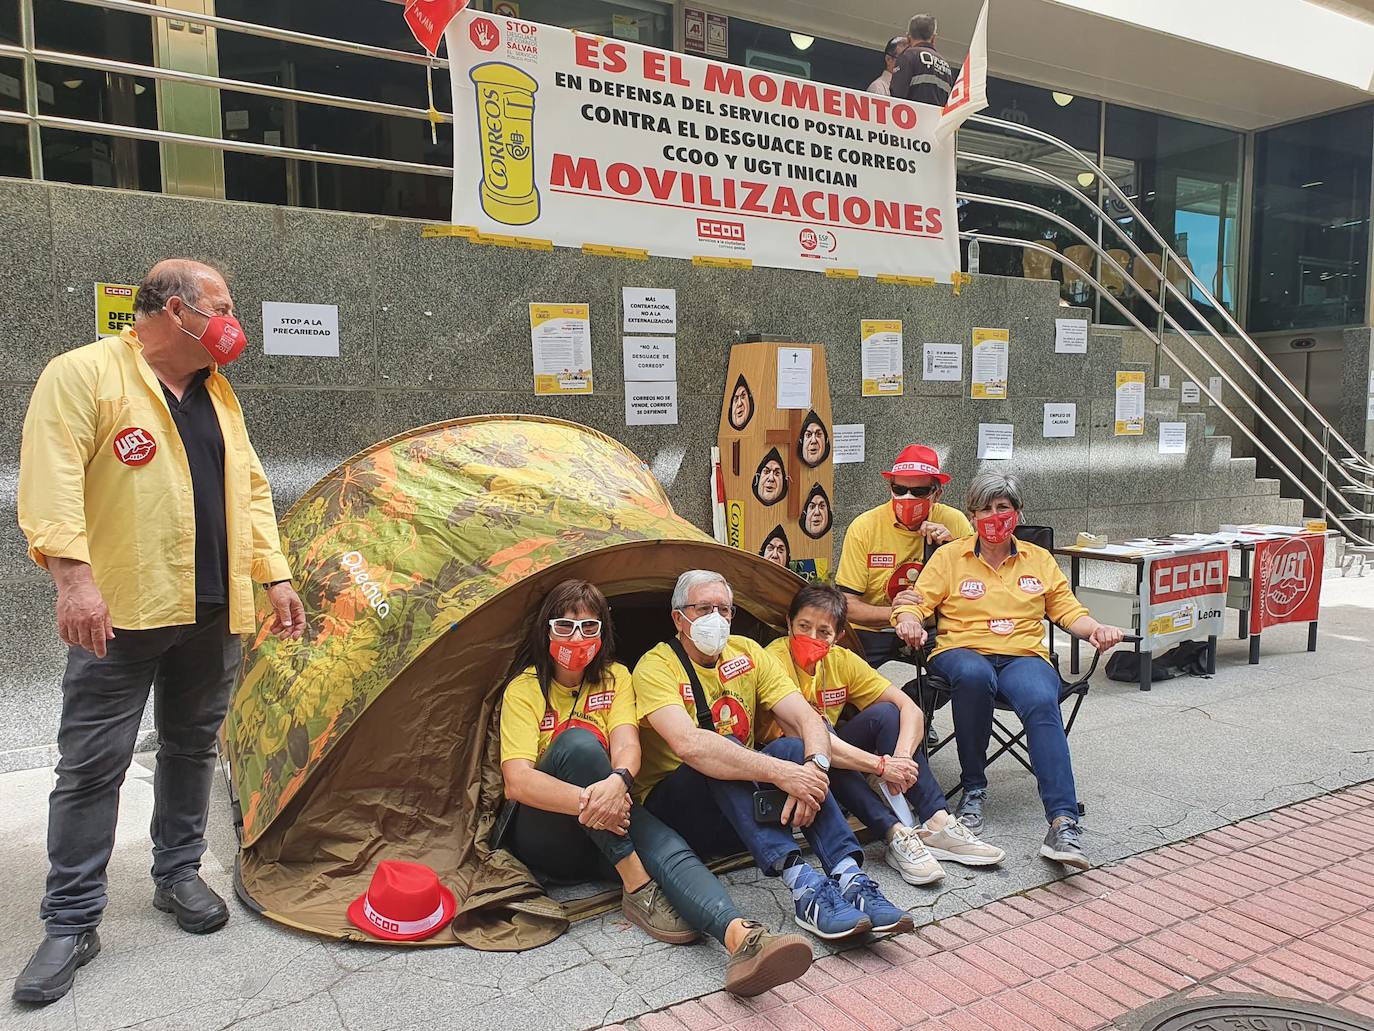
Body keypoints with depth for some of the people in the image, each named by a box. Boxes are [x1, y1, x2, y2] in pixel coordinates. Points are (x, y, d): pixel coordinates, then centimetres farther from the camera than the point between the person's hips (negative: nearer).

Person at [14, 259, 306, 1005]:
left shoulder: (216, 392, 16)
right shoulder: (84, 373, -5)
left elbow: (249, 488, 17)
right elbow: (52, 479, -16)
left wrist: (274, 575, 11)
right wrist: (73, 574, -26)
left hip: (213, 613, 6)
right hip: (123, 613, -6)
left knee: (192, 748, 15)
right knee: (92, 764, 1)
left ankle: (178, 874, 32)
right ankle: (70, 923, 13)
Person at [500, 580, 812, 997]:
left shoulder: (614, 677, 6)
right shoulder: (524, 689, -5)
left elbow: (627, 745, -12)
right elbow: (517, 781, -19)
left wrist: (618, 782, -37)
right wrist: (588, 800, -36)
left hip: (608, 832, 3)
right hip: (545, 834, -2)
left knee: (668, 846, -31)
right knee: (578, 742, -31)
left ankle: (742, 939, -58)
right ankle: (637, 889, -29)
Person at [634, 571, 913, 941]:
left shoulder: (746, 653, 3)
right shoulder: (656, 667, -14)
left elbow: (808, 719, -7)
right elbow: (689, 744, -34)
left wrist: (815, 768, -30)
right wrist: (781, 773, -40)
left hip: (747, 805, 5)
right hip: (672, 803, -4)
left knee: (791, 748, -22)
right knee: (722, 752, -32)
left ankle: (850, 878, -35)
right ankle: (803, 885, -43)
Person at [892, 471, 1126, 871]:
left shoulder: (1040, 560, 22)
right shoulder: (949, 557, 14)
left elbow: (1067, 609, 19)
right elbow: (916, 602, 6)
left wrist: (1096, 629, -3)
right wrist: (909, 621, -18)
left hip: (1025, 655, 1)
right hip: (962, 651, -1)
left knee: (1043, 703, -34)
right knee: (974, 675, -40)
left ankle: (1063, 823, -42)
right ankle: (974, 789, -22)